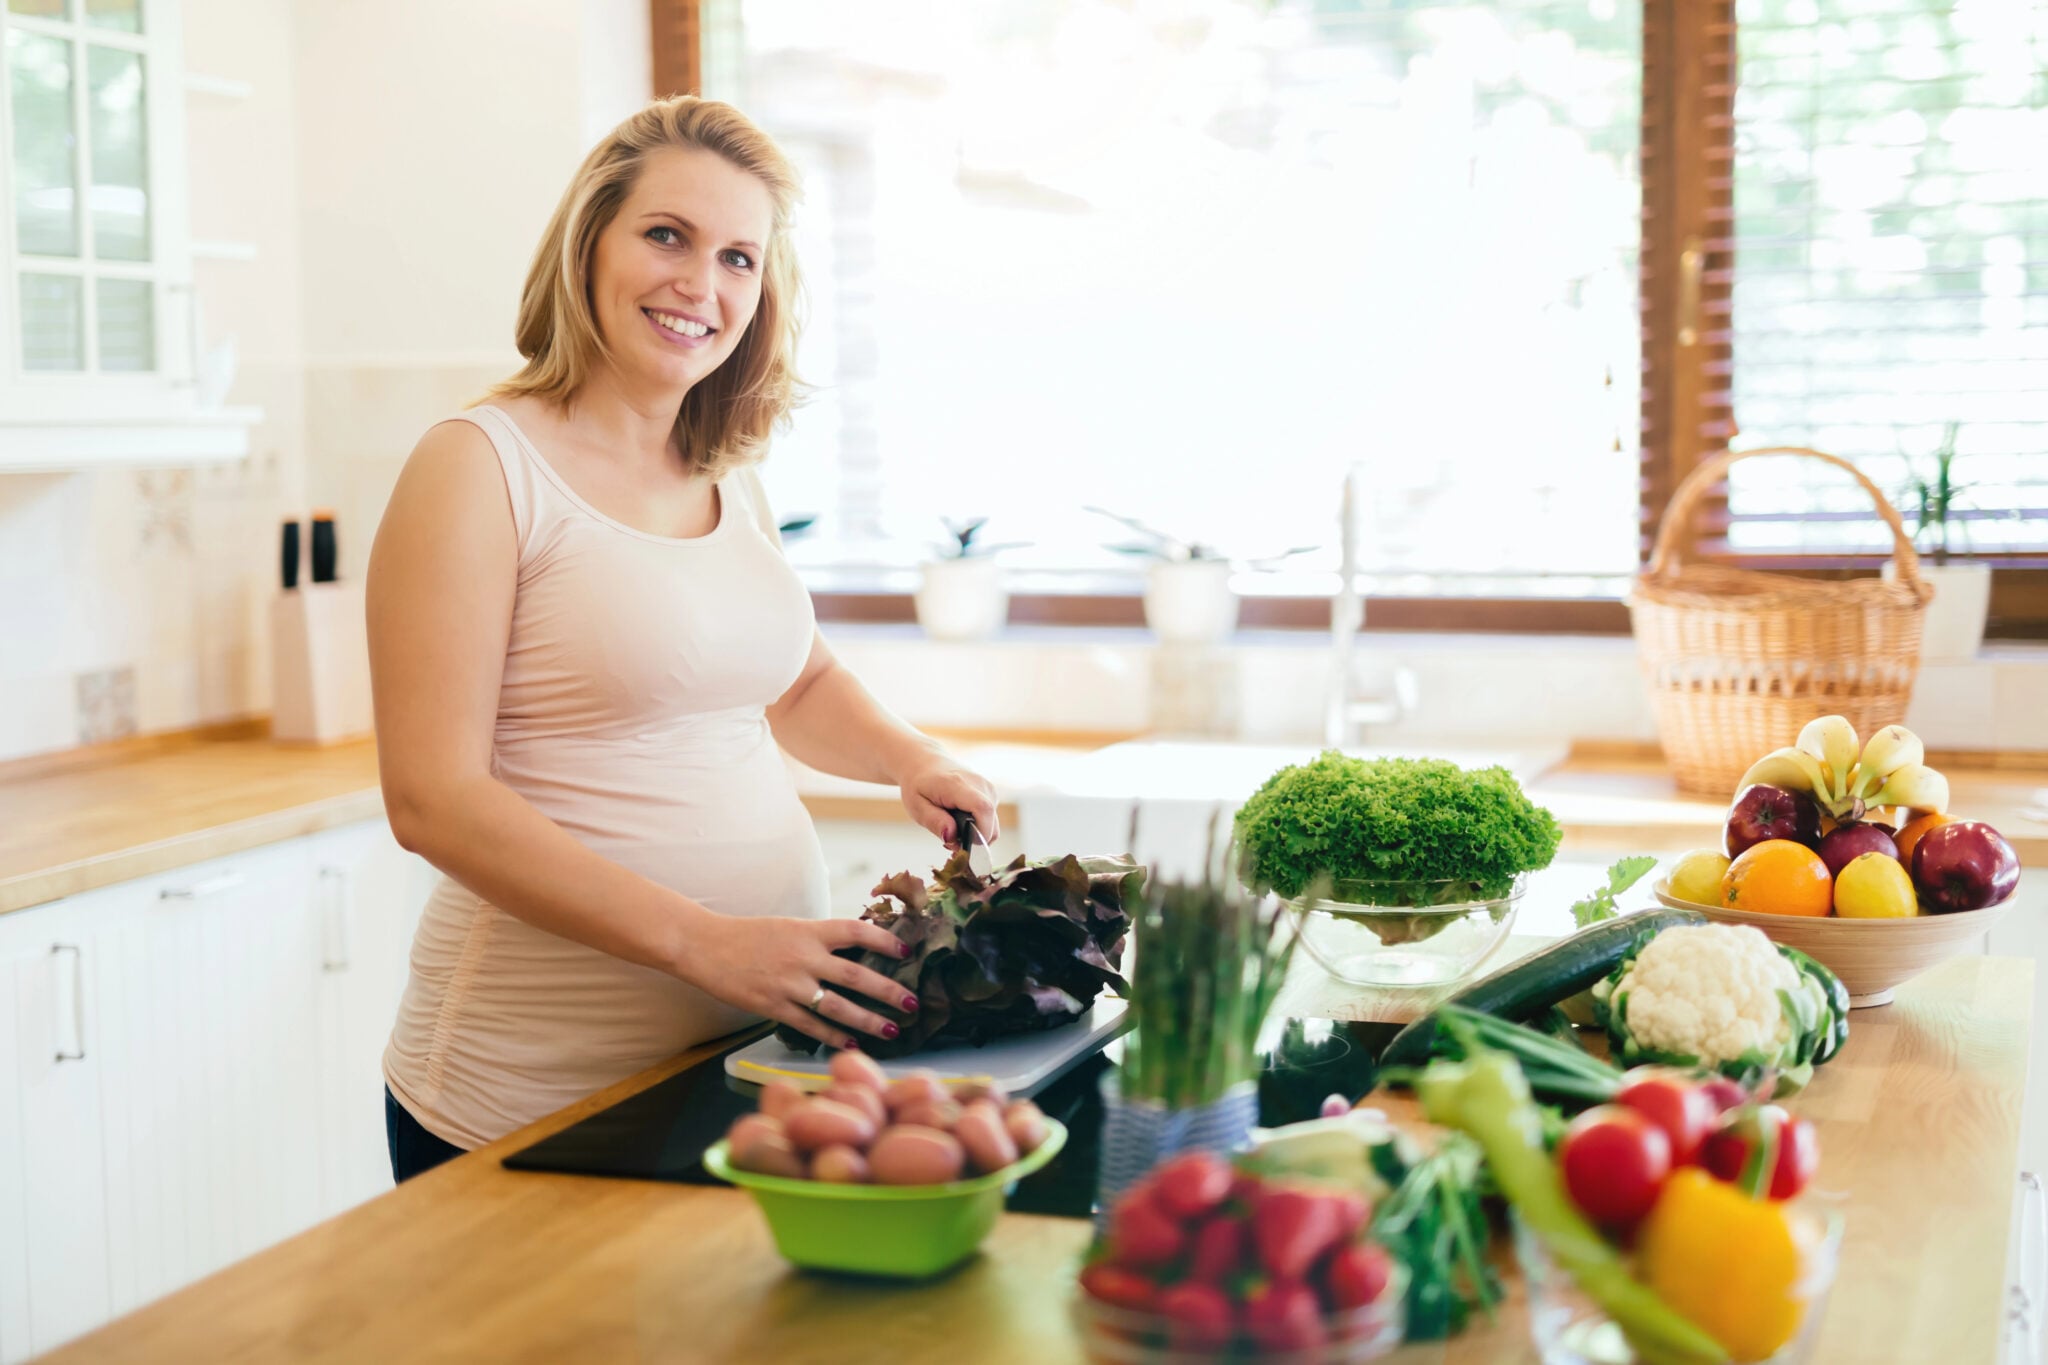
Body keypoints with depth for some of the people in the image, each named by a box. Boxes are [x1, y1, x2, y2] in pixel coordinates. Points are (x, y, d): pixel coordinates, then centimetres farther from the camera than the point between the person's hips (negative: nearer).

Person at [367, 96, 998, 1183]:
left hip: (758, 1051, 7)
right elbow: (434, 799, -17)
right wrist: (702, 940, -24)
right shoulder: (482, 464, -11)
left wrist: (913, 763, 6)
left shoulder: (729, 481, 10)